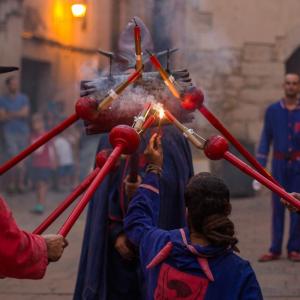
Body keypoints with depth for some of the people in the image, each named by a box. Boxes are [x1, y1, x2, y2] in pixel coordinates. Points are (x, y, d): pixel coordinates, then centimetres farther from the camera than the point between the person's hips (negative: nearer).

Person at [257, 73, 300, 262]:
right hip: (279, 164, 1)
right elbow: (266, 139, 4)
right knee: (277, 206, 1)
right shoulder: (272, 110, 2)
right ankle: (275, 250, 5)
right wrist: (260, 166, -2)